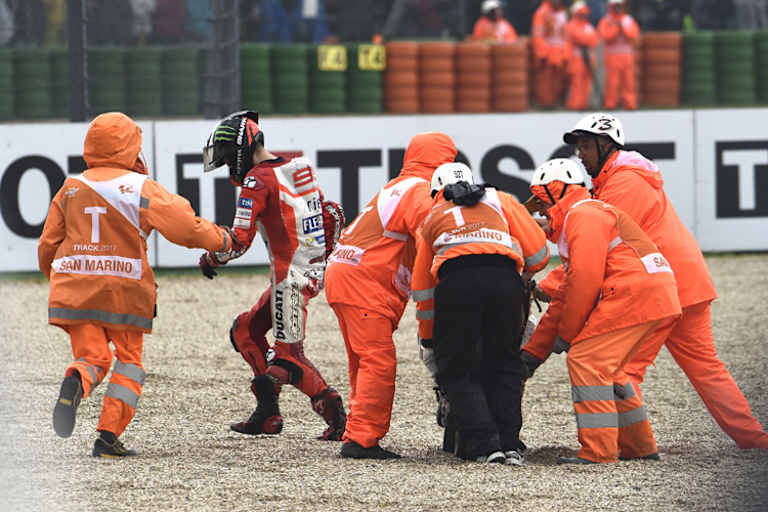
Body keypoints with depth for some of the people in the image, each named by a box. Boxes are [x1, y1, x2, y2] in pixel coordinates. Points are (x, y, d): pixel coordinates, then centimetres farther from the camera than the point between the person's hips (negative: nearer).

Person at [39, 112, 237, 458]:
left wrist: (55, 275, 31)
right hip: (124, 290, -2)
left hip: (75, 287, 3)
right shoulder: (142, 188, -4)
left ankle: (76, 383, -31)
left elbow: (48, 245, 12)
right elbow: (187, 228, -9)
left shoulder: (72, 188, 8)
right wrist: (222, 240, 9)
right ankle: (109, 435, 2)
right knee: (129, 358, 13)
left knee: (92, 356, 7)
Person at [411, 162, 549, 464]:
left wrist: (427, 340, 43)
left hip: (456, 282, -1)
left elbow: (422, 289, 33)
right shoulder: (500, 201, 29)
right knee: (503, 367, 17)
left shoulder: (433, 218, 32)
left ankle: (485, 444, -2)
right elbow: (537, 253, 21)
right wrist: (523, 274, 43)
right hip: (505, 278, 1)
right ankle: (510, 444, 8)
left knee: (456, 371, 10)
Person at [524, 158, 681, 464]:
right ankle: (639, 447, 22)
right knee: (605, 367, 18)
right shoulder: (581, 217, 29)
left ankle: (598, 451, -15)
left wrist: (566, 334, -5)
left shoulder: (583, 216, -5)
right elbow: (566, 297, 30)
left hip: (634, 295, -10)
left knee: (585, 360, -11)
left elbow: (584, 281, -15)